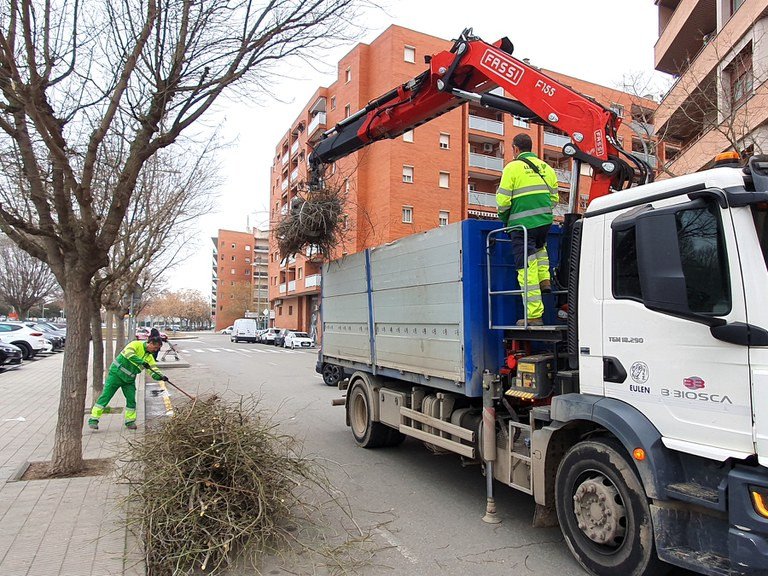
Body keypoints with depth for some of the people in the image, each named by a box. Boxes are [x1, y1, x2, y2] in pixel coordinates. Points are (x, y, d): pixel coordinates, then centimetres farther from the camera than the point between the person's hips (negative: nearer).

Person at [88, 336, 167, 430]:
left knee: (131, 399, 1)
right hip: (116, 374, -6)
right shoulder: (136, 345, -12)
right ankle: (93, 420, 4)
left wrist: (161, 377, -20)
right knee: (105, 396, -4)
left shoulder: (149, 358, 6)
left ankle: (130, 421, 15)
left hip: (129, 380, 6)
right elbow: (129, 354, -31)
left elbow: (154, 371, 0)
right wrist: (142, 362, -37)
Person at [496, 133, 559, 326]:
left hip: (522, 224, -6)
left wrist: (504, 219, 9)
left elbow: (503, 200, -8)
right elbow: (554, 197, 14)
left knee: (527, 269, -4)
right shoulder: (546, 167, 14)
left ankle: (534, 315, -4)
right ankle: (544, 279, 21)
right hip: (545, 222, 6)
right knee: (540, 247, 38)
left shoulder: (512, 167, -3)